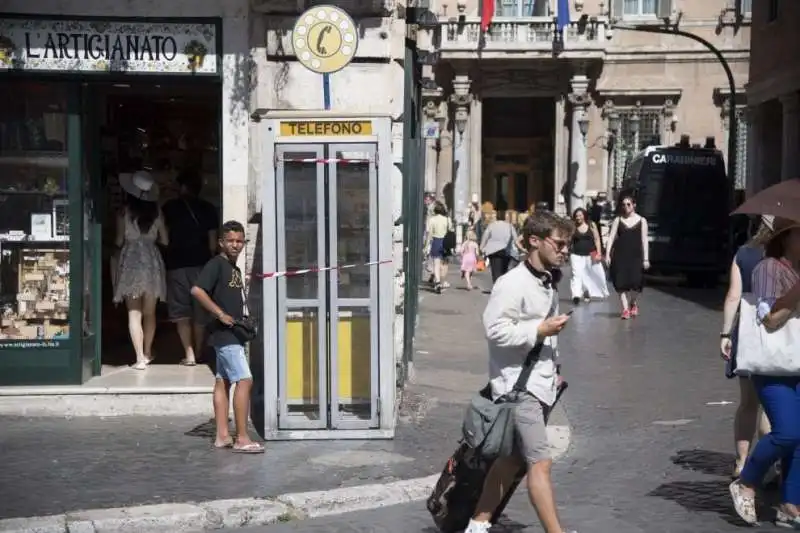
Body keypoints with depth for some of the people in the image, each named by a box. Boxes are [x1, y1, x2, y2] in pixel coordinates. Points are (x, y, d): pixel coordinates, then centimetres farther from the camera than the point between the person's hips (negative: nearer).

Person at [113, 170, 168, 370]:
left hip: (130, 261, -2)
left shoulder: (124, 212, -4)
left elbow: (119, 241, -1)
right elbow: (165, 241, 7)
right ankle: (147, 353, 25)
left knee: (134, 312, -1)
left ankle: (140, 357, -10)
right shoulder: (156, 213, 2)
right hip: (152, 261, 2)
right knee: (149, 312, 15)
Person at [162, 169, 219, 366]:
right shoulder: (208, 209, 2)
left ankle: (189, 354, -8)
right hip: (201, 263, 2)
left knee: (181, 312, 1)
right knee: (200, 312, 11)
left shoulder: (170, 208, 0)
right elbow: (213, 243, 2)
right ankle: (197, 353, 16)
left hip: (177, 264, -2)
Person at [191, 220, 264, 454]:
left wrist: (243, 321, 11)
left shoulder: (235, 268, 17)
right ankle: (241, 439, -11)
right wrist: (221, 315, -22)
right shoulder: (216, 264, -11)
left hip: (231, 334, 9)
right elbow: (197, 290, -24)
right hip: (225, 333, -9)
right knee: (244, 380, -12)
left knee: (223, 381, 10)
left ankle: (222, 435, 14)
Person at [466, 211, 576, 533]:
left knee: (512, 459, 14)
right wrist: (539, 330, -20)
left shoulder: (549, 282, 13)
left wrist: (553, 369, 21)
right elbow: (495, 330, -23)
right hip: (518, 385, -9)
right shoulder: (512, 284, -17)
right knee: (540, 463, -10)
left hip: (541, 384, 9)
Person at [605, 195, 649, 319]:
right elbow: (611, 237, 3)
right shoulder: (618, 220, 8)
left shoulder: (641, 220, 6)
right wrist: (607, 254, -7)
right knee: (621, 282, -4)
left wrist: (646, 259, -3)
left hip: (636, 255, -1)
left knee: (636, 282, -8)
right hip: (620, 255, 1)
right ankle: (625, 309, 2)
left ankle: (634, 304, 20)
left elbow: (644, 240, 3)